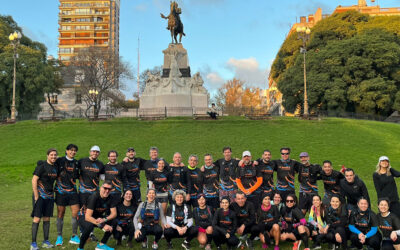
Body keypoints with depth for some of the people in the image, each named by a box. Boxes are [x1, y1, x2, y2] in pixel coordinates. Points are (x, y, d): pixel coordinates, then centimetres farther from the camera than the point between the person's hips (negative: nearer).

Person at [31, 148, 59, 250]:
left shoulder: (56, 167, 9)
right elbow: (34, 180, -13)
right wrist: (36, 196, -14)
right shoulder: (42, 166, -10)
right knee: (37, 218, -5)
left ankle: (46, 241, 17)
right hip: (40, 195, -6)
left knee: (47, 219, 10)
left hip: (50, 196, 6)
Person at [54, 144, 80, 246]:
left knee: (75, 212, -3)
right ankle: (59, 237, 17)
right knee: (60, 213, 4)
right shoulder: (60, 160, -3)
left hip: (73, 191, 3)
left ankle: (74, 236, 8)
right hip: (61, 191, -3)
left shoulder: (76, 162, 11)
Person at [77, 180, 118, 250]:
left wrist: (105, 219, -34)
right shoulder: (94, 197, -29)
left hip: (98, 218, 6)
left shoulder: (110, 198, -12)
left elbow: (114, 213, -12)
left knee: (114, 222, -16)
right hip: (84, 217, -6)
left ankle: (101, 244, 0)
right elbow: (87, 217, -34)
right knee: (89, 226, -38)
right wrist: (103, 226, -41)